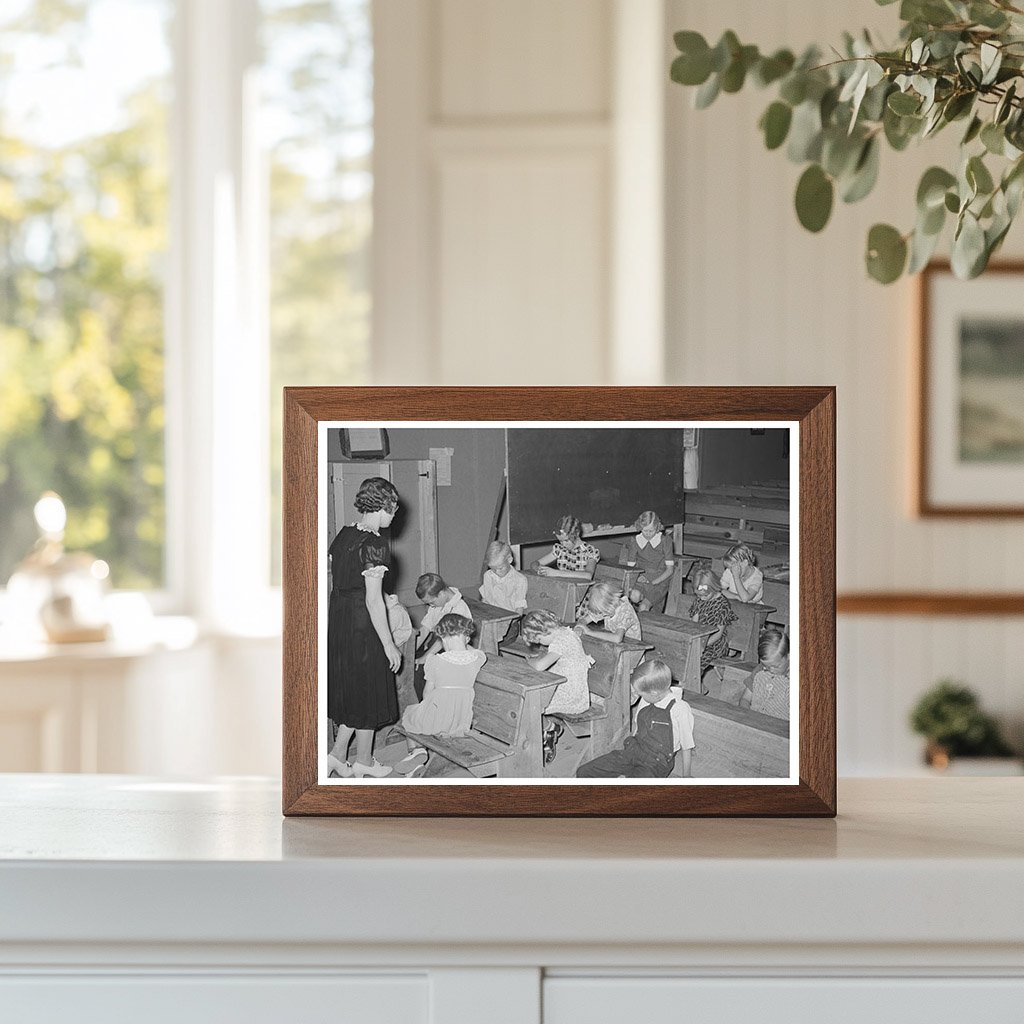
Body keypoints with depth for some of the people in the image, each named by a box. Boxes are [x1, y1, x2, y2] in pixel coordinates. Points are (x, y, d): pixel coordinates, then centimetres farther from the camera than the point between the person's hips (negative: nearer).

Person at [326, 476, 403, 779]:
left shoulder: (343, 535, 5)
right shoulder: (374, 544, -20)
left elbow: (334, 586, 10)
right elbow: (373, 600, -21)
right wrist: (389, 645, -15)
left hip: (337, 618, 8)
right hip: (363, 625, -8)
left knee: (351, 689, 20)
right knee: (368, 693, 8)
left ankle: (338, 754, 21)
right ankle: (363, 762, 20)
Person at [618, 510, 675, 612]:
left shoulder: (665, 542, -5)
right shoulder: (634, 541, 2)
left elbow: (670, 569, -3)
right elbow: (630, 566, 6)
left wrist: (653, 582, -13)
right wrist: (637, 577, -14)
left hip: (660, 580, -2)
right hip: (642, 579, 2)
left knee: (643, 607, -22)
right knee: (634, 596, -32)